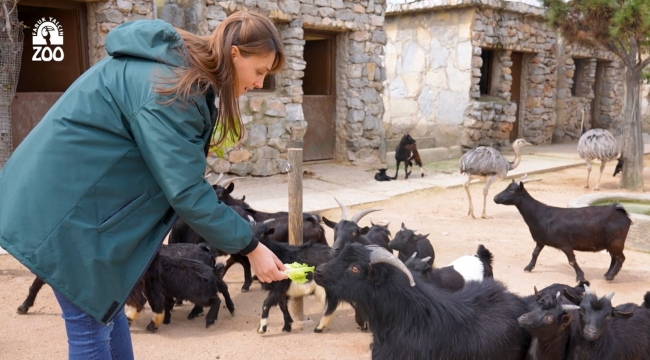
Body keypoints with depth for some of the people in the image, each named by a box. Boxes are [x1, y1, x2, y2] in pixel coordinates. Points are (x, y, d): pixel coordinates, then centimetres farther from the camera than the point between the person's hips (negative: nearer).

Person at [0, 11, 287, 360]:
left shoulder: (178, 64, 4)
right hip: (61, 203, -10)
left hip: (74, 191, 10)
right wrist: (250, 246, -18)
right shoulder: (170, 90, -26)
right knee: (91, 320, 0)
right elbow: (186, 192, -25)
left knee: (108, 302, 18)